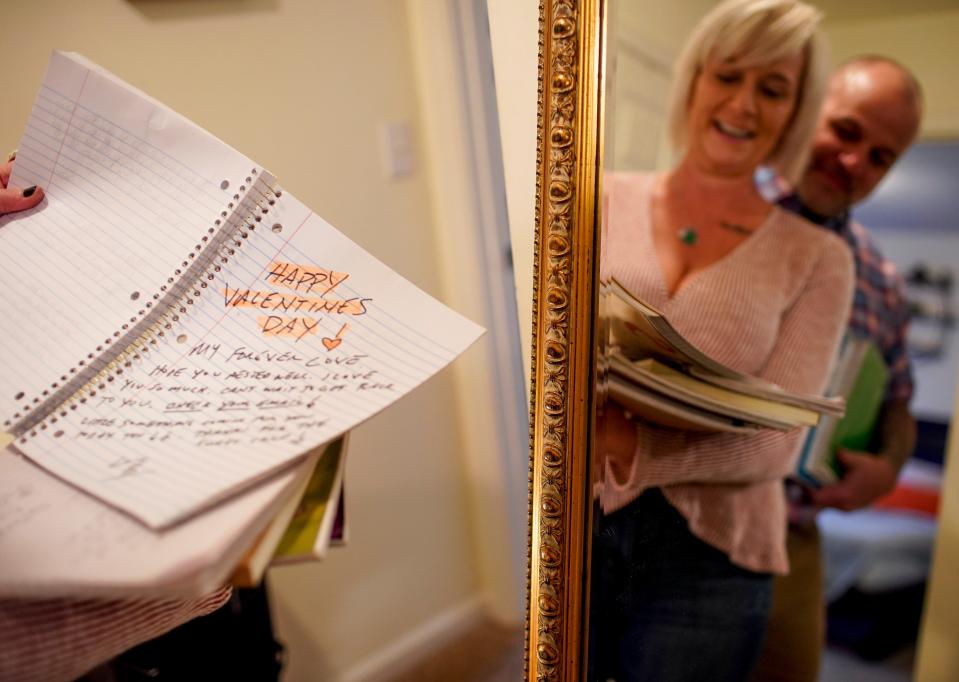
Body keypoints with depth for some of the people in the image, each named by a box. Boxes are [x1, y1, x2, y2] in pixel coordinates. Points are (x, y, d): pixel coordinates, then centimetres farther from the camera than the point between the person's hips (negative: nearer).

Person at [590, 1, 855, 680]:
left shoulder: (817, 259, -2)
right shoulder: (607, 202, 1)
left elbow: (773, 443, -11)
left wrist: (631, 444, -30)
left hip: (707, 559, 0)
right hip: (575, 526, 1)